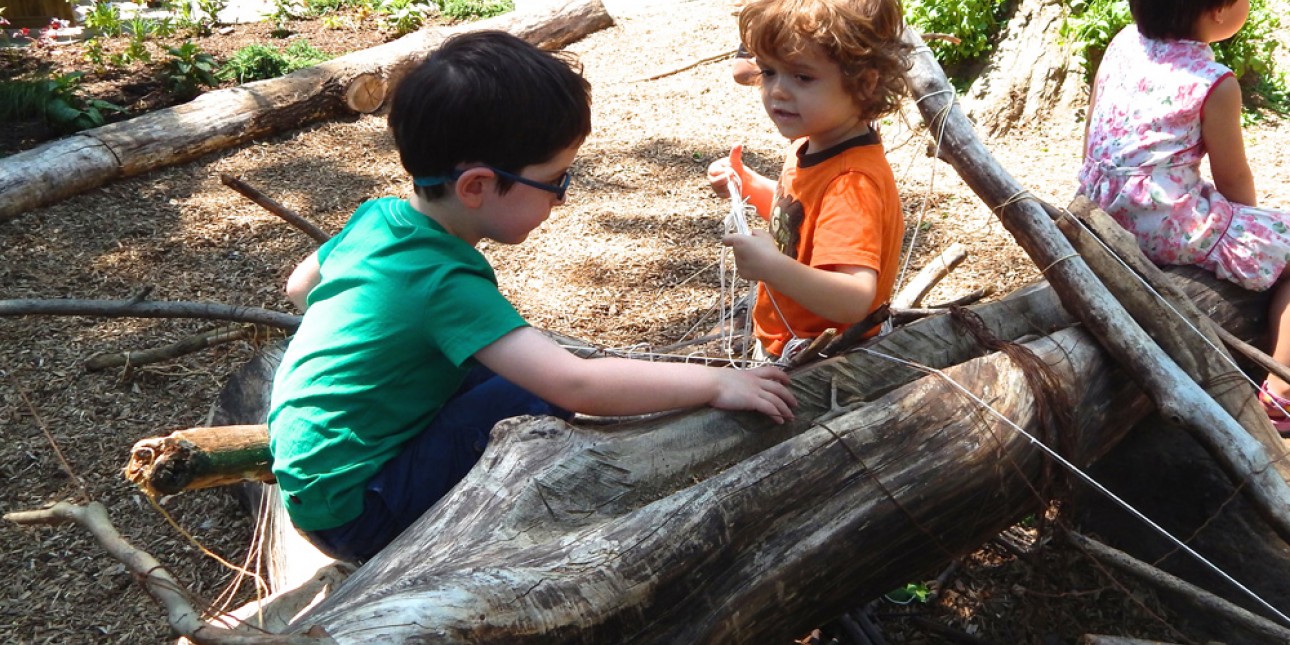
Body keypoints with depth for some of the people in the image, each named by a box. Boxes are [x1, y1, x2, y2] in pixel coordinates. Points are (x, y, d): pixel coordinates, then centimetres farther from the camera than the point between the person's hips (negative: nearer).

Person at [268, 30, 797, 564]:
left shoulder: (377, 217, -3)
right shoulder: (446, 283, -29)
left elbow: (300, 286, 16)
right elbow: (576, 385, -36)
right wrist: (715, 383, -28)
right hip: (350, 510, -9)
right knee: (537, 399, -21)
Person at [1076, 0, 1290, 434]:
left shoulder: (1123, 42, 4)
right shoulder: (1214, 84, -14)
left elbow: (1091, 126, 13)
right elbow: (1233, 178, -2)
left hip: (1100, 209, 8)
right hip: (1167, 229, -8)